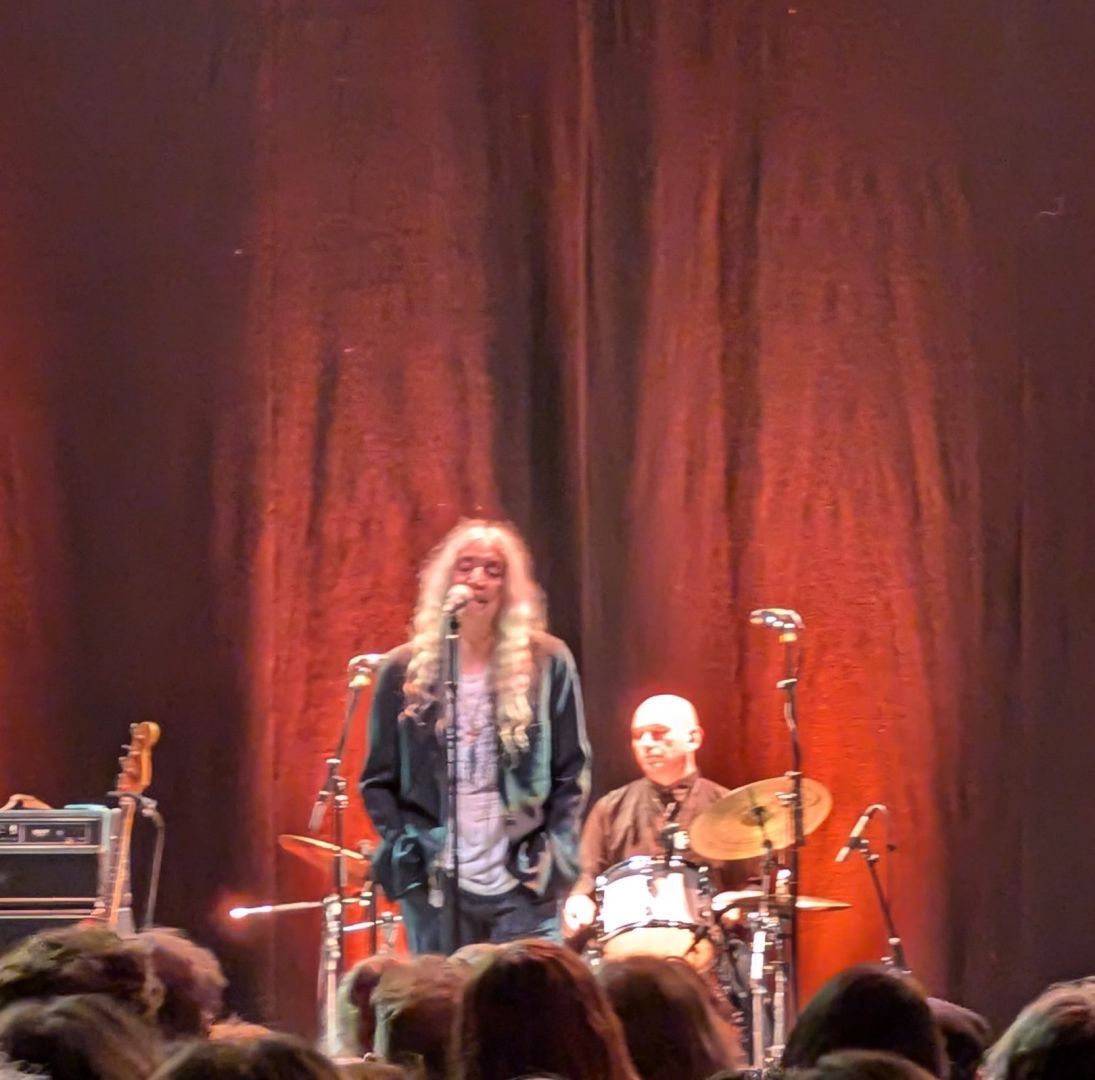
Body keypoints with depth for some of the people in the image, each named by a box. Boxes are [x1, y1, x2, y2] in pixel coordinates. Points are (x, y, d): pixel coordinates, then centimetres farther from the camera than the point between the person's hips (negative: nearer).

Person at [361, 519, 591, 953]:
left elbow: (573, 773, 6)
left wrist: (552, 856, -4)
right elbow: (379, 779, 9)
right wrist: (405, 852, -4)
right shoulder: (406, 671, 5)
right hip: (434, 886, 1)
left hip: (523, 887, -1)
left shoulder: (547, 665, 4)